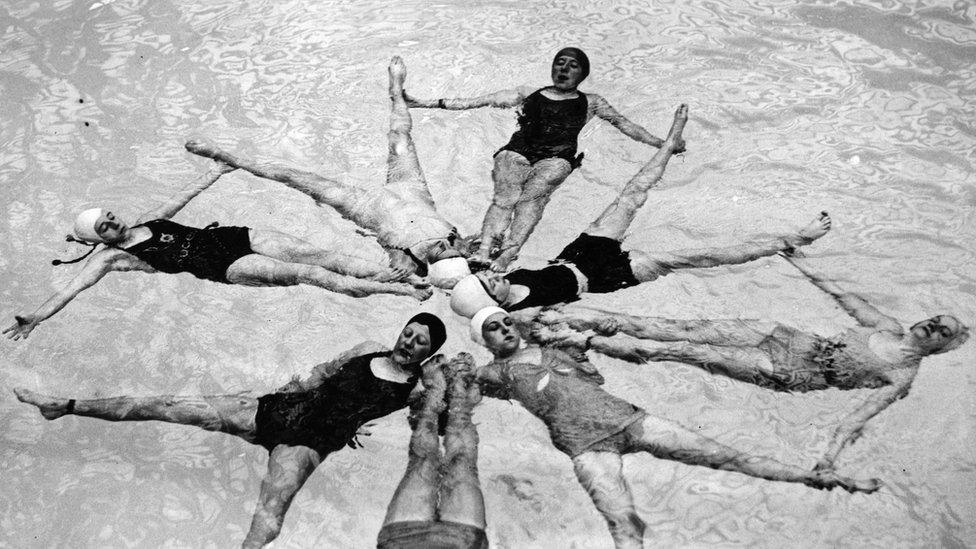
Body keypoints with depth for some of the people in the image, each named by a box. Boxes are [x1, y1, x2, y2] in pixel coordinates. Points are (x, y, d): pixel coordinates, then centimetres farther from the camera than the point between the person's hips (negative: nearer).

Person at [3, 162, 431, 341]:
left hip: (234, 237, 6)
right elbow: (72, 289, -5)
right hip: (226, 268, -6)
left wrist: (219, 169, 29)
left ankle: (400, 272, -11)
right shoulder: (111, 258, 1)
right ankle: (399, 290, -21)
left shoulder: (147, 221, 16)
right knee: (304, 273, -18)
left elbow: (184, 196, 24)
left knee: (315, 254, -10)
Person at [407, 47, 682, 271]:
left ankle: (507, 254, -52)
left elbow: (623, 123, 24)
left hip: (556, 158, -1)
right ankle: (483, 252, -49)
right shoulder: (528, 93, 28)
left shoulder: (589, 102, 28)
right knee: (505, 196, -30)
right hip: (517, 151, 1)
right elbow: (478, 101, 24)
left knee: (532, 196, -33)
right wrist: (428, 102, 19)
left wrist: (662, 143, 13)